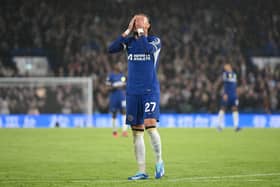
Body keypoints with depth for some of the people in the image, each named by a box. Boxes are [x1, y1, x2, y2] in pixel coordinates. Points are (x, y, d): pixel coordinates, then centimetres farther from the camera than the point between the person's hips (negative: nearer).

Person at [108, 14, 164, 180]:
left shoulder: (155, 40, 1)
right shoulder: (129, 41, 9)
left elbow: (148, 48, -23)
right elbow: (112, 49, -8)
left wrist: (140, 32, -10)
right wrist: (128, 31, -7)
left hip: (150, 91, -4)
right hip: (133, 92, 4)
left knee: (150, 125, -19)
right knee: (137, 132, 4)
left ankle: (159, 162, 0)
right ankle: (142, 171, 9)